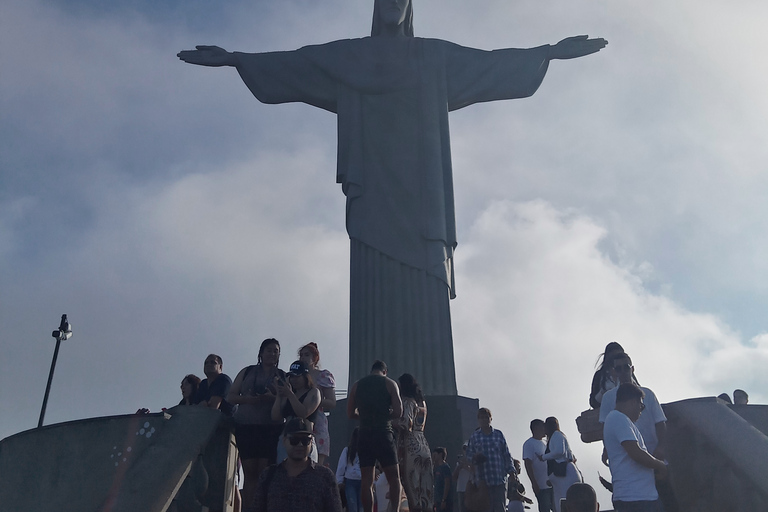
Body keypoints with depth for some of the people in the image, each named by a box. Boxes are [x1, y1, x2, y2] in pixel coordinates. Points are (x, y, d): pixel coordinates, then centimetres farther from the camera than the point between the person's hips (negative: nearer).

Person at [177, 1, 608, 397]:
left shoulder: (436, 57, 20)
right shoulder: (348, 56, 21)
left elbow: (495, 62, 17)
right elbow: (289, 63, 18)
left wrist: (551, 51, 11)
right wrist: (234, 58, 12)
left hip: (419, 189, 0)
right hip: (373, 190, 0)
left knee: (424, 296, -10)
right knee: (376, 293, -10)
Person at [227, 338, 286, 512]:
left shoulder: (282, 376, 11)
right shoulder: (247, 372, 14)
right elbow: (230, 396, 9)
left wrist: (274, 398, -16)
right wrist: (248, 399, -9)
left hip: (271, 429, -1)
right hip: (245, 427, 1)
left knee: (265, 471, -7)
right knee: (249, 471, -1)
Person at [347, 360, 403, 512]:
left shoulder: (356, 385, 12)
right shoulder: (390, 384, 3)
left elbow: (350, 413, 12)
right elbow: (398, 412, -5)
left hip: (364, 435, 3)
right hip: (384, 434, -3)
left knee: (366, 480, 5)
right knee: (394, 478, 4)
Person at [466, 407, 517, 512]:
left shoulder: (498, 434, 8)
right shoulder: (474, 436, 9)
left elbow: (506, 454, 10)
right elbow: (469, 454, 11)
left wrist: (511, 470, 1)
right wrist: (474, 458, -11)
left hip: (500, 479, 0)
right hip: (482, 480, 0)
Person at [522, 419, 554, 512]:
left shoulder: (544, 443, 15)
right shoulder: (529, 444, -9)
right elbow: (528, 465, -15)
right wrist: (534, 483, -20)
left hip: (552, 483, 8)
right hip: (541, 486, -8)